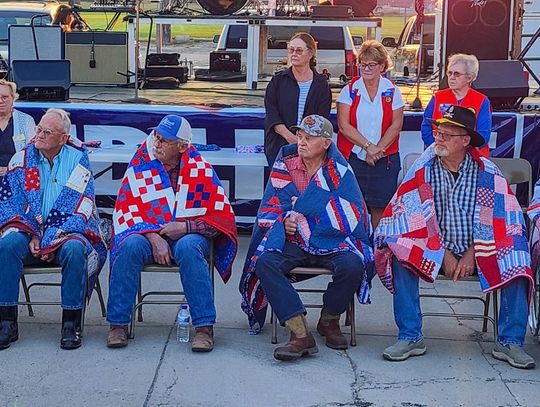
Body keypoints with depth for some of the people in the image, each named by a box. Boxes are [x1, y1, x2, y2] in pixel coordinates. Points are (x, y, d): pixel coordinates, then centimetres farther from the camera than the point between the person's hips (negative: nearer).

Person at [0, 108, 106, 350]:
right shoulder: (22, 158, 9)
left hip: (68, 233, -2)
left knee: (74, 249, -35)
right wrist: (31, 237, -12)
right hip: (29, 231, 2)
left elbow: (79, 208, -7)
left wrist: (53, 240, -17)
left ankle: (71, 324, -23)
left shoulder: (78, 159, 1)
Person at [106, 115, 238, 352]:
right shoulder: (140, 166, 3)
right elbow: (126, 210, -1)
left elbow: (223, 217, -3)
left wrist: (186, 227, -17)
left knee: (188, 248, -36)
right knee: (130, 245, -31)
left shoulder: (201, 170, -1)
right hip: (147, 234, 2)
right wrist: (153, 237, -16)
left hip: (188, 236, -1)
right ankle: (118, 324, -23)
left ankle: (204, 326, -32)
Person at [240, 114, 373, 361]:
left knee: (352, 265, -32)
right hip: (293, 241, 2)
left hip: (333, 239, -2)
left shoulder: (338, 169, -2)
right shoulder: (285, 163, 6)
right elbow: (269, 208, 9)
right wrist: (285, 220, -15)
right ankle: (300, 333, -32)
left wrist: (299, 205, -11)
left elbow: (348, 216, -12)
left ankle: (329, 320, -1)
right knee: (264, 262, -28)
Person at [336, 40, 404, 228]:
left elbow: (396, 125, 1)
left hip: (385, 160, 1)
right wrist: (368, 146, -12)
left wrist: (377, 150, -9)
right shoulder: (349, 90, 3)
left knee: (380, 206, 2)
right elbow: (344, 125, -5)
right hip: (353, 157, -1)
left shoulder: (392, 91, 5)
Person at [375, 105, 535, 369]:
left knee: (515, 266, -25)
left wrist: (471, 255, -16)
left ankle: (511, 342, -17)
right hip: (435, 250, 0)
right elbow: (419, 219, -6)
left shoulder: (486, 172, -1)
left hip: (476, 250, 0)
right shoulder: (424, 169, -1)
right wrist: (445, 255, -13)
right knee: (403, 259, -28)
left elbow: (494, 220, -5)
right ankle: (410, 338, -22)